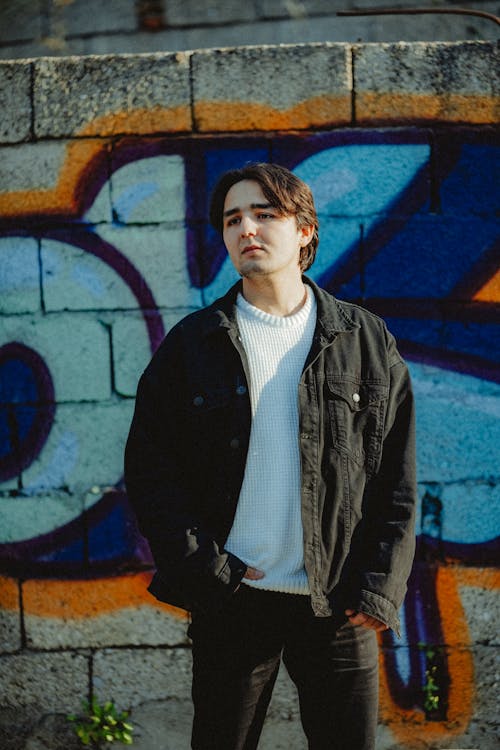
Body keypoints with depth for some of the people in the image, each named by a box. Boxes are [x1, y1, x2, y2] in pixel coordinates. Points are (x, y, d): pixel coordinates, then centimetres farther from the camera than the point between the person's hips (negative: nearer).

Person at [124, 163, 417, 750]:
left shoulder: (367, 342, 4)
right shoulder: (191, 345, 4)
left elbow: (396, 480, 4)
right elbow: (148, 467, 2)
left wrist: (379, 588, -5)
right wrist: (201, 567, -7)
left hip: (339, 606, 0)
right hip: (230, 598, 0)